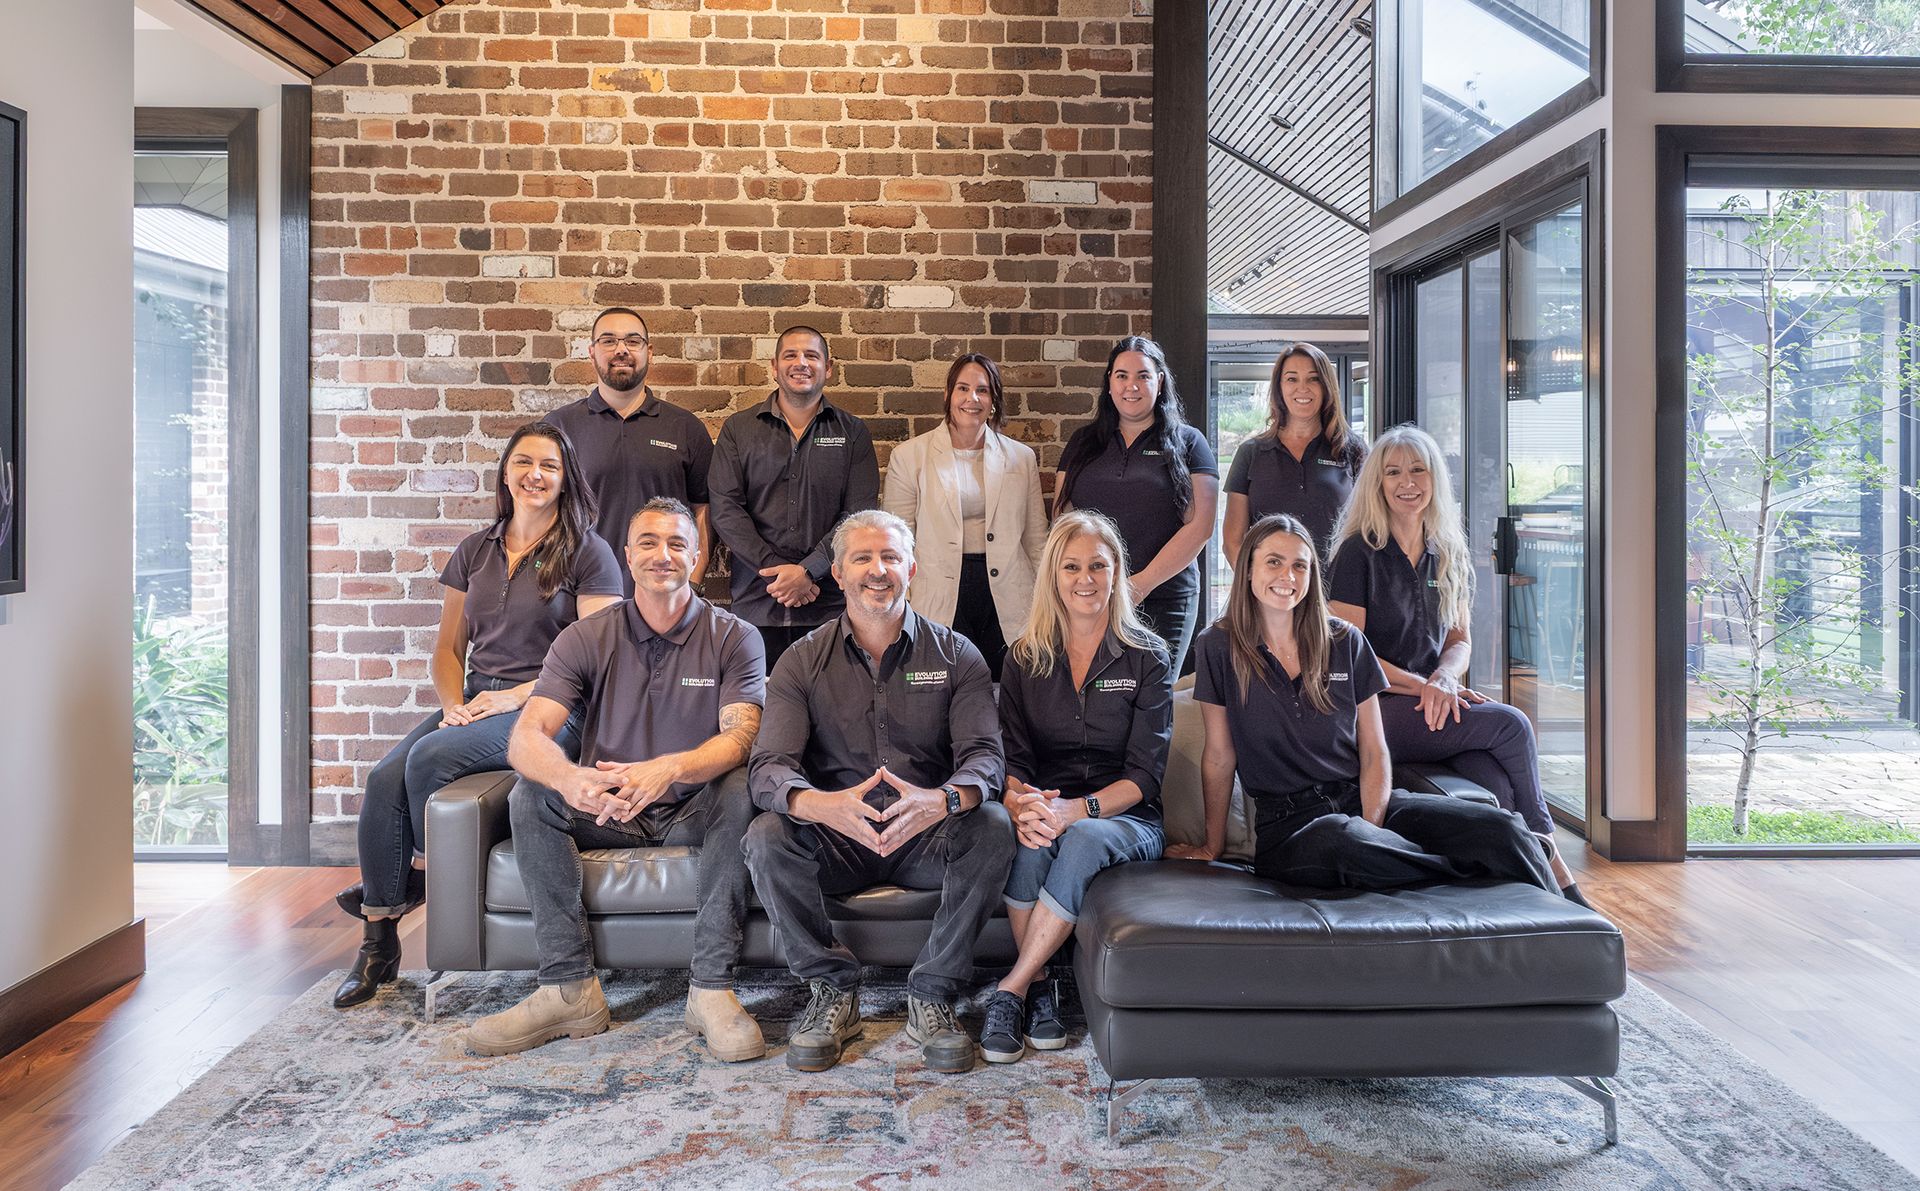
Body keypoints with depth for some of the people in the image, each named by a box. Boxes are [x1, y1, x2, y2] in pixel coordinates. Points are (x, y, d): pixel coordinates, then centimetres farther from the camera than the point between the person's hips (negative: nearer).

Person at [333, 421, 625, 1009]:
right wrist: (453, 705, -2)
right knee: (384, 778, -19)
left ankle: (420, 873, 0)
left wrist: (516, 696, -15)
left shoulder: (587, 553, -1)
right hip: (475, 702, 6)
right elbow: (448, 648, 18)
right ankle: (378, 940, -9)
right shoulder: (475, 551, 17)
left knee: (431, 756, -28)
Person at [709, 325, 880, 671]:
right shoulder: (738, 430, 9)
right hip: (756, 601, 1)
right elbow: (726, 510, 0)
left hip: (830, 605, 0)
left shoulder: (852, 433, 7)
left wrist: (808, 569, -12)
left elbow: (860, 515, -1)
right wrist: (773, 569, -11)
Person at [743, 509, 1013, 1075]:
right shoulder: (802, 662, 1)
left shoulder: (955, 655, 2)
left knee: (992, 827, -29)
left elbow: (984, 754, -11)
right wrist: (822, 805, -37)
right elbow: (770, 768, -12)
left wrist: (943, 799, -36)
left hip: (926, 837, 0)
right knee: (765, 837, -28)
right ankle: (833, 989, -8)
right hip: (836, 838, 0)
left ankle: (932, 995, -14)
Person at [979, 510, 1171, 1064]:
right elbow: (1013, 759, 1)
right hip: (1048, 810, 2)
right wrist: (1021, 806, -24)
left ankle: (1011, 990, -24)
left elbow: (1144, 773, -6)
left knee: (1084, 839, -35)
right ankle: (1038, 987, -17)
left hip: (1126, 819, -1)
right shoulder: (1025, 657, 8)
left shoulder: (1147, 657, 1)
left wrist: (1078, 809, -24)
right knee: (1030, 840, -34)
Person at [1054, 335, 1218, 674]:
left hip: (1162, 602, -2)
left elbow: (1199, 525, -4)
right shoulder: (1083, 442, 13)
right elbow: (1062, 516, 11)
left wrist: (1143, 583, -12)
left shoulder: (1187, 443, 4)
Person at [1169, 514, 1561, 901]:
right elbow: (1219, 756, 3)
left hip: (1364, 800, 3)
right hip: (1288, 823, -3)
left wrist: (1371, 829, -10)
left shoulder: (1345, 642, 7)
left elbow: (1373, 752, 5)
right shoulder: (1218, 648, -1)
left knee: (1502, 828, -21)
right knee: (1341, 843, -39)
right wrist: (1212, 847, 5)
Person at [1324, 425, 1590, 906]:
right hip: (1374, 709, -5)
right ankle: (1548, 857, -7)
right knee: (1511, 725, -22)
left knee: (1497, 786, -25)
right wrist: (1423, 686, -16)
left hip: (1435, 705, 5)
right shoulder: (1359, 553, -3)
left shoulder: (1450, 555, 15)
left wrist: (1444, 677, -8)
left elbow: (1459, 640, 16)